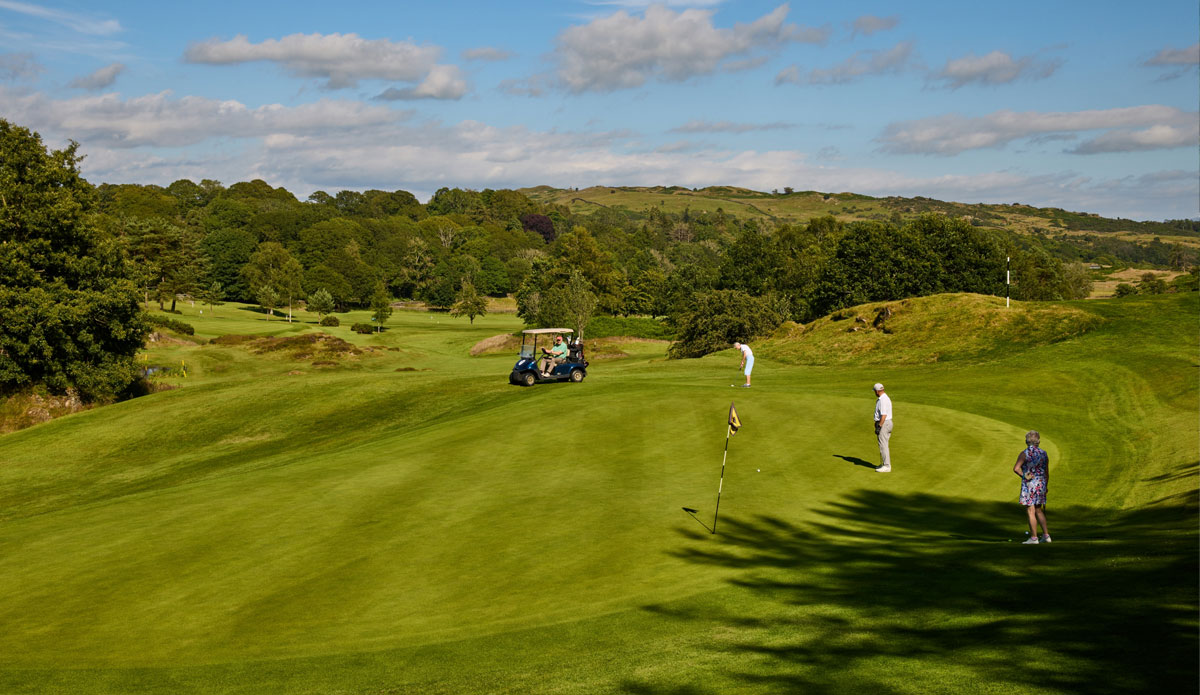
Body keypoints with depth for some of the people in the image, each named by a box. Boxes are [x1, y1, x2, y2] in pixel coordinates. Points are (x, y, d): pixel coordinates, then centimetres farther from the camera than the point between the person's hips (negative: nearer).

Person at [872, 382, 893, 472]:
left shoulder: (882, 400, -19)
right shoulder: (886, 398, 15)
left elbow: (884, 415, -25)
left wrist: (879, 427, -25)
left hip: (884, 424, -11)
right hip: (888, 422, 11)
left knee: (883, 445, -9)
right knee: (883, 445, 16)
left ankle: (886, 466, -9)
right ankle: (886, 464, 21)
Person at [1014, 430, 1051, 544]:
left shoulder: (1024, 454, -10)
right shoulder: (1043, 454, 5)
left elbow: (1016, 468, -21)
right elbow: (1047, 473, 10)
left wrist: (1024, 476, -4)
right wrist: (1045, 487, 20)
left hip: (1028, 485, -5)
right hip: (1041, 484, 5)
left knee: (1031, 512, -1)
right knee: (1038, 511, 17)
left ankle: (1034, 538, 0)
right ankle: (1046, 535, 16)